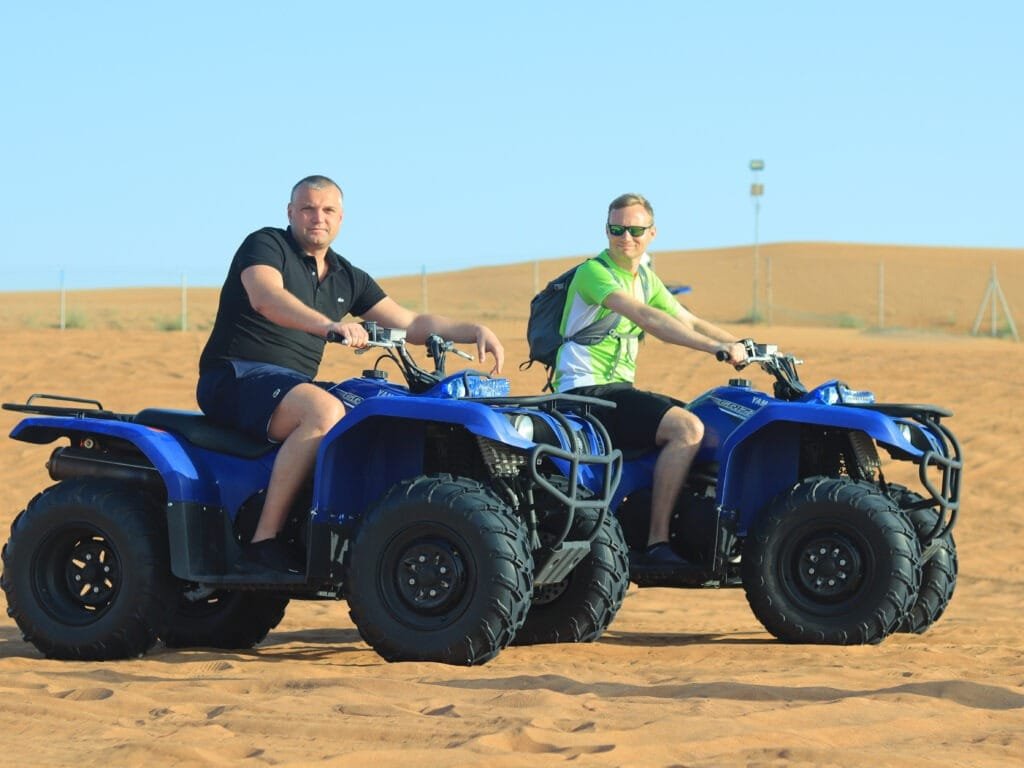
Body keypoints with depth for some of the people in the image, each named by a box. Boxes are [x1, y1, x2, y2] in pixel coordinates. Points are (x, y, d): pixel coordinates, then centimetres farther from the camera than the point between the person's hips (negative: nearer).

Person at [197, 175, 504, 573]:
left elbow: (410, 323, 18)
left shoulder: (347, 279, 17)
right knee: (326, 411, -35)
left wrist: (475, 331, 3)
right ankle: (265, 540, -37)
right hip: (236, 376, -8)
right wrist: (329, 325, -42)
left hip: (296, 387, 8)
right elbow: (264, 297, -25)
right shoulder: (266, 245, -4)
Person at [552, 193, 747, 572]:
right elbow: (647, 318, -25)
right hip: (586, 391, -9)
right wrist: (716, 347, -32)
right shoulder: (594, 271, -12)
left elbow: (689, 322, 17)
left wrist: (745, 347, 3)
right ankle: (656, 544, -26)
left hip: (619, 391, 9)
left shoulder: (645, 277, 17)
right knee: (687, 428, -25)